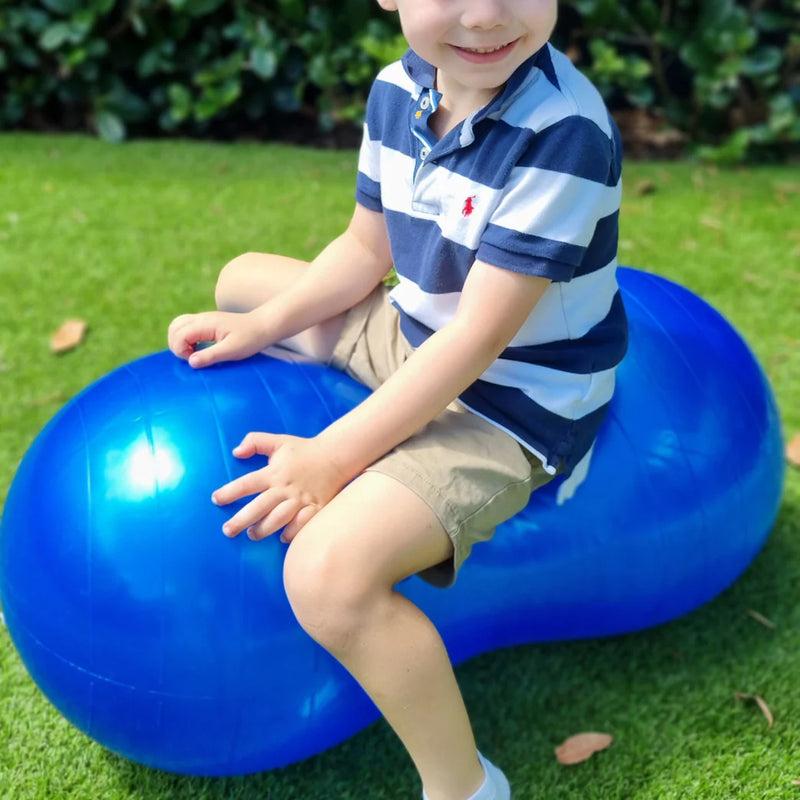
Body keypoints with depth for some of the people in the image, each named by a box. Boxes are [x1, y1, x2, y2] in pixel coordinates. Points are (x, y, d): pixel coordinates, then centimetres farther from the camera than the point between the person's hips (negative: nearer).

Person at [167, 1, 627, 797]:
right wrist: (261, 326, -5)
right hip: (412, 342, 8)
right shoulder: (397, 91, -6)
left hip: (508, 401, -8)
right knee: (240, 281, 22)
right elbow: (365, 250, 8)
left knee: (329, 573, -29)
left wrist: (334, 455, -26)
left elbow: (478, 336, -28)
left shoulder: (563, 133, -29)